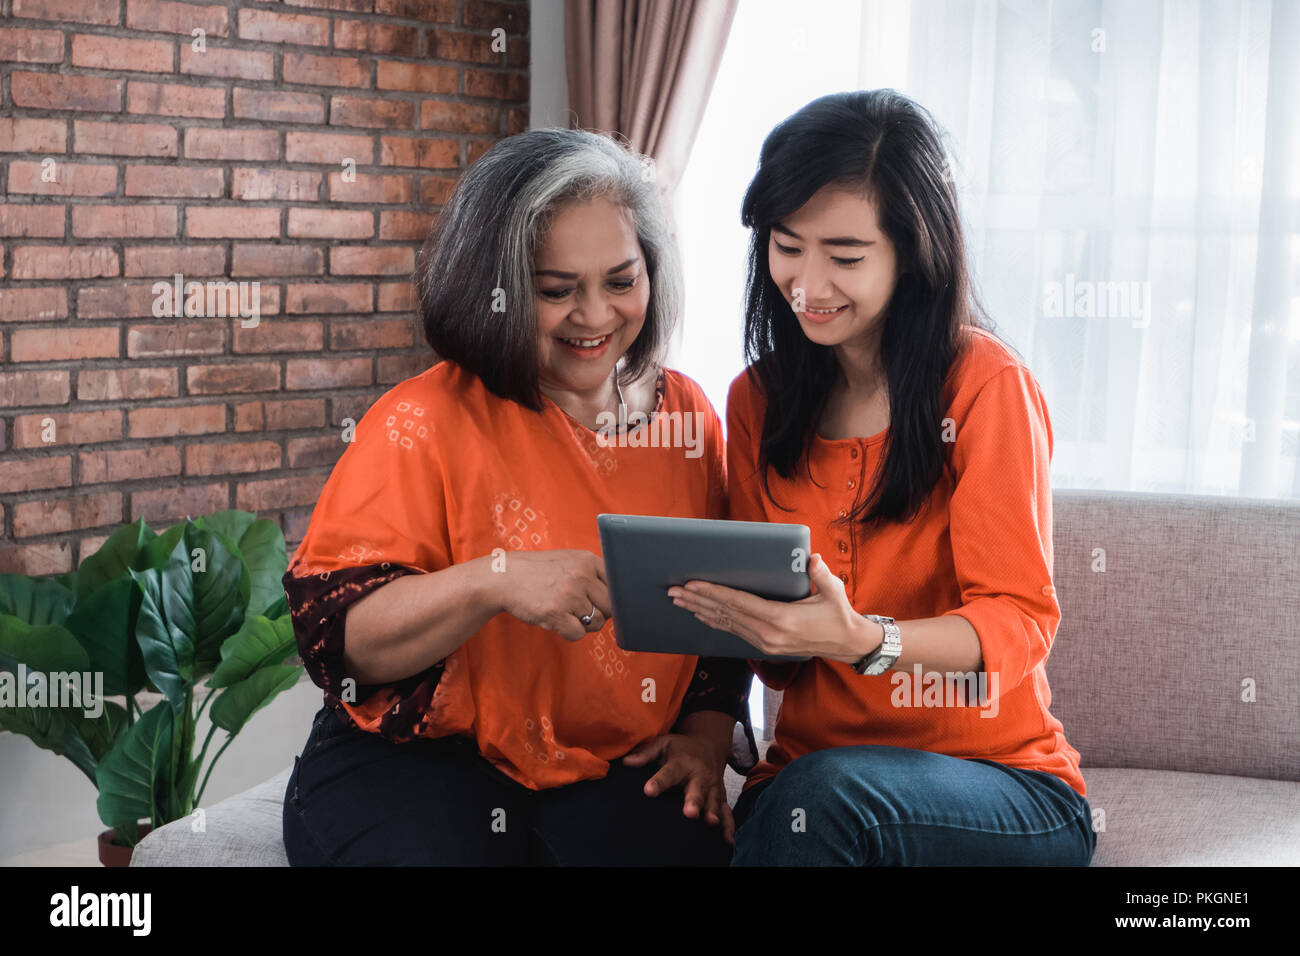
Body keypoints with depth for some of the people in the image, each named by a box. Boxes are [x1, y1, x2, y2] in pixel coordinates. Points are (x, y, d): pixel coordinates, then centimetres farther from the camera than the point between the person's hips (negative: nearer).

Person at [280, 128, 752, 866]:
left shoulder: (686, 413, 9)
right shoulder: (428, 422, -6)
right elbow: (335, 633, -14)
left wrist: (707, 733, 5)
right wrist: (494, 581, -27)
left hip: (617, 768, 3)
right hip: (420, 758, -3)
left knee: (692, 844, -27)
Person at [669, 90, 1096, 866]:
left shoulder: (987, 386, -9)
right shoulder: (757, 399, 8)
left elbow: (1019, 619, -13)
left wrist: (863, 641, -31)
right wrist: (731, 617, -13)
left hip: (998, 781, -3)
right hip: (809, 768, 3)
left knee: (826, 791, -35)